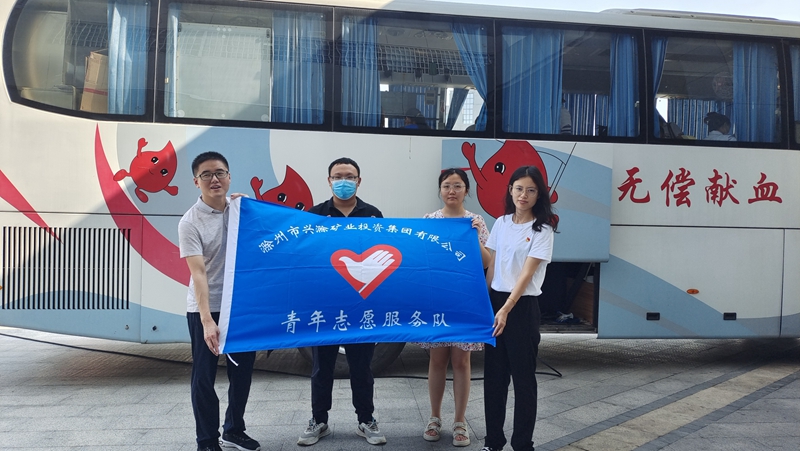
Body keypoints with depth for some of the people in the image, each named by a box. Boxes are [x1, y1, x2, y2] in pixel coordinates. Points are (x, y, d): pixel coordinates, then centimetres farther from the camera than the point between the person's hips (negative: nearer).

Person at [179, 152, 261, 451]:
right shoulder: (190, 222, -13)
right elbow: (198, 273, -21)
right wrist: (207, 320, -30)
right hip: (205, 309, -5)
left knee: (243, 371, 14)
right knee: (204, 377, 3)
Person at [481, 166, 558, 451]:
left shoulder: (542, 229, -8)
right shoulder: (501, 223, 8)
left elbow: (527, 274, -16)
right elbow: (492, 266, 11)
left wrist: (506, 309, -24)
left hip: (522, 306, -5)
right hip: (494, 301, 5)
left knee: (523, 376, 4)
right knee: (493, 373, 10)